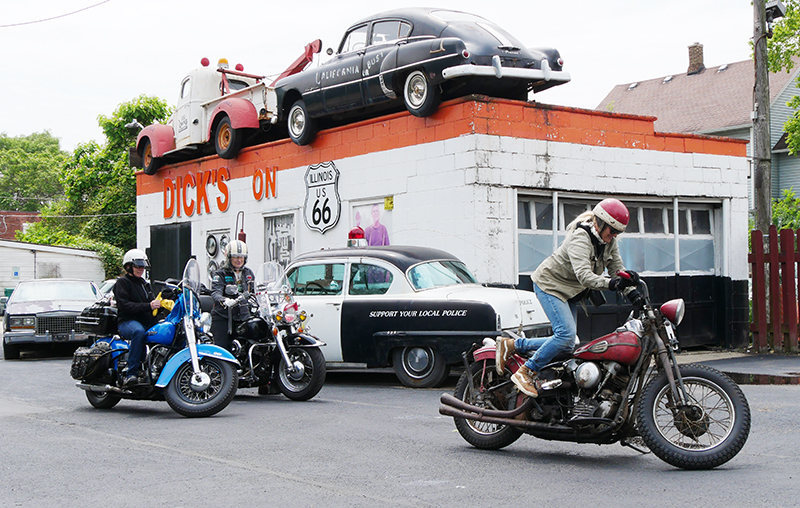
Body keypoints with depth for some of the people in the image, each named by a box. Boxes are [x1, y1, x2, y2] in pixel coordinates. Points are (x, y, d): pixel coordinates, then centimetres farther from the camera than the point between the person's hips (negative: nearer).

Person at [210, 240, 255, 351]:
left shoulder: (249, 273, 16)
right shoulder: (220, 274, -1)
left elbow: (253, 293, 26)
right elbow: (215, 293, -16)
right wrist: (224, 300, -36)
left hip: (243, 316, 4)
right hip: (222, 316, -4)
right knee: (221, 347, -12)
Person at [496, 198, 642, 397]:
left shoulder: (609, 241, -1)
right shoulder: (580, 238, -28)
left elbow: (617, 268, 1)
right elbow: (584, 275, -40)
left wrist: (632, 293, -13)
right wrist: (611, 283, -53)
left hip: (570, 292, 9)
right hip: (550, 284, -9)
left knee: (566, 344, 4)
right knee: (567, 333, -25)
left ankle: (513, 345, 14)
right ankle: (526, 372, -15)